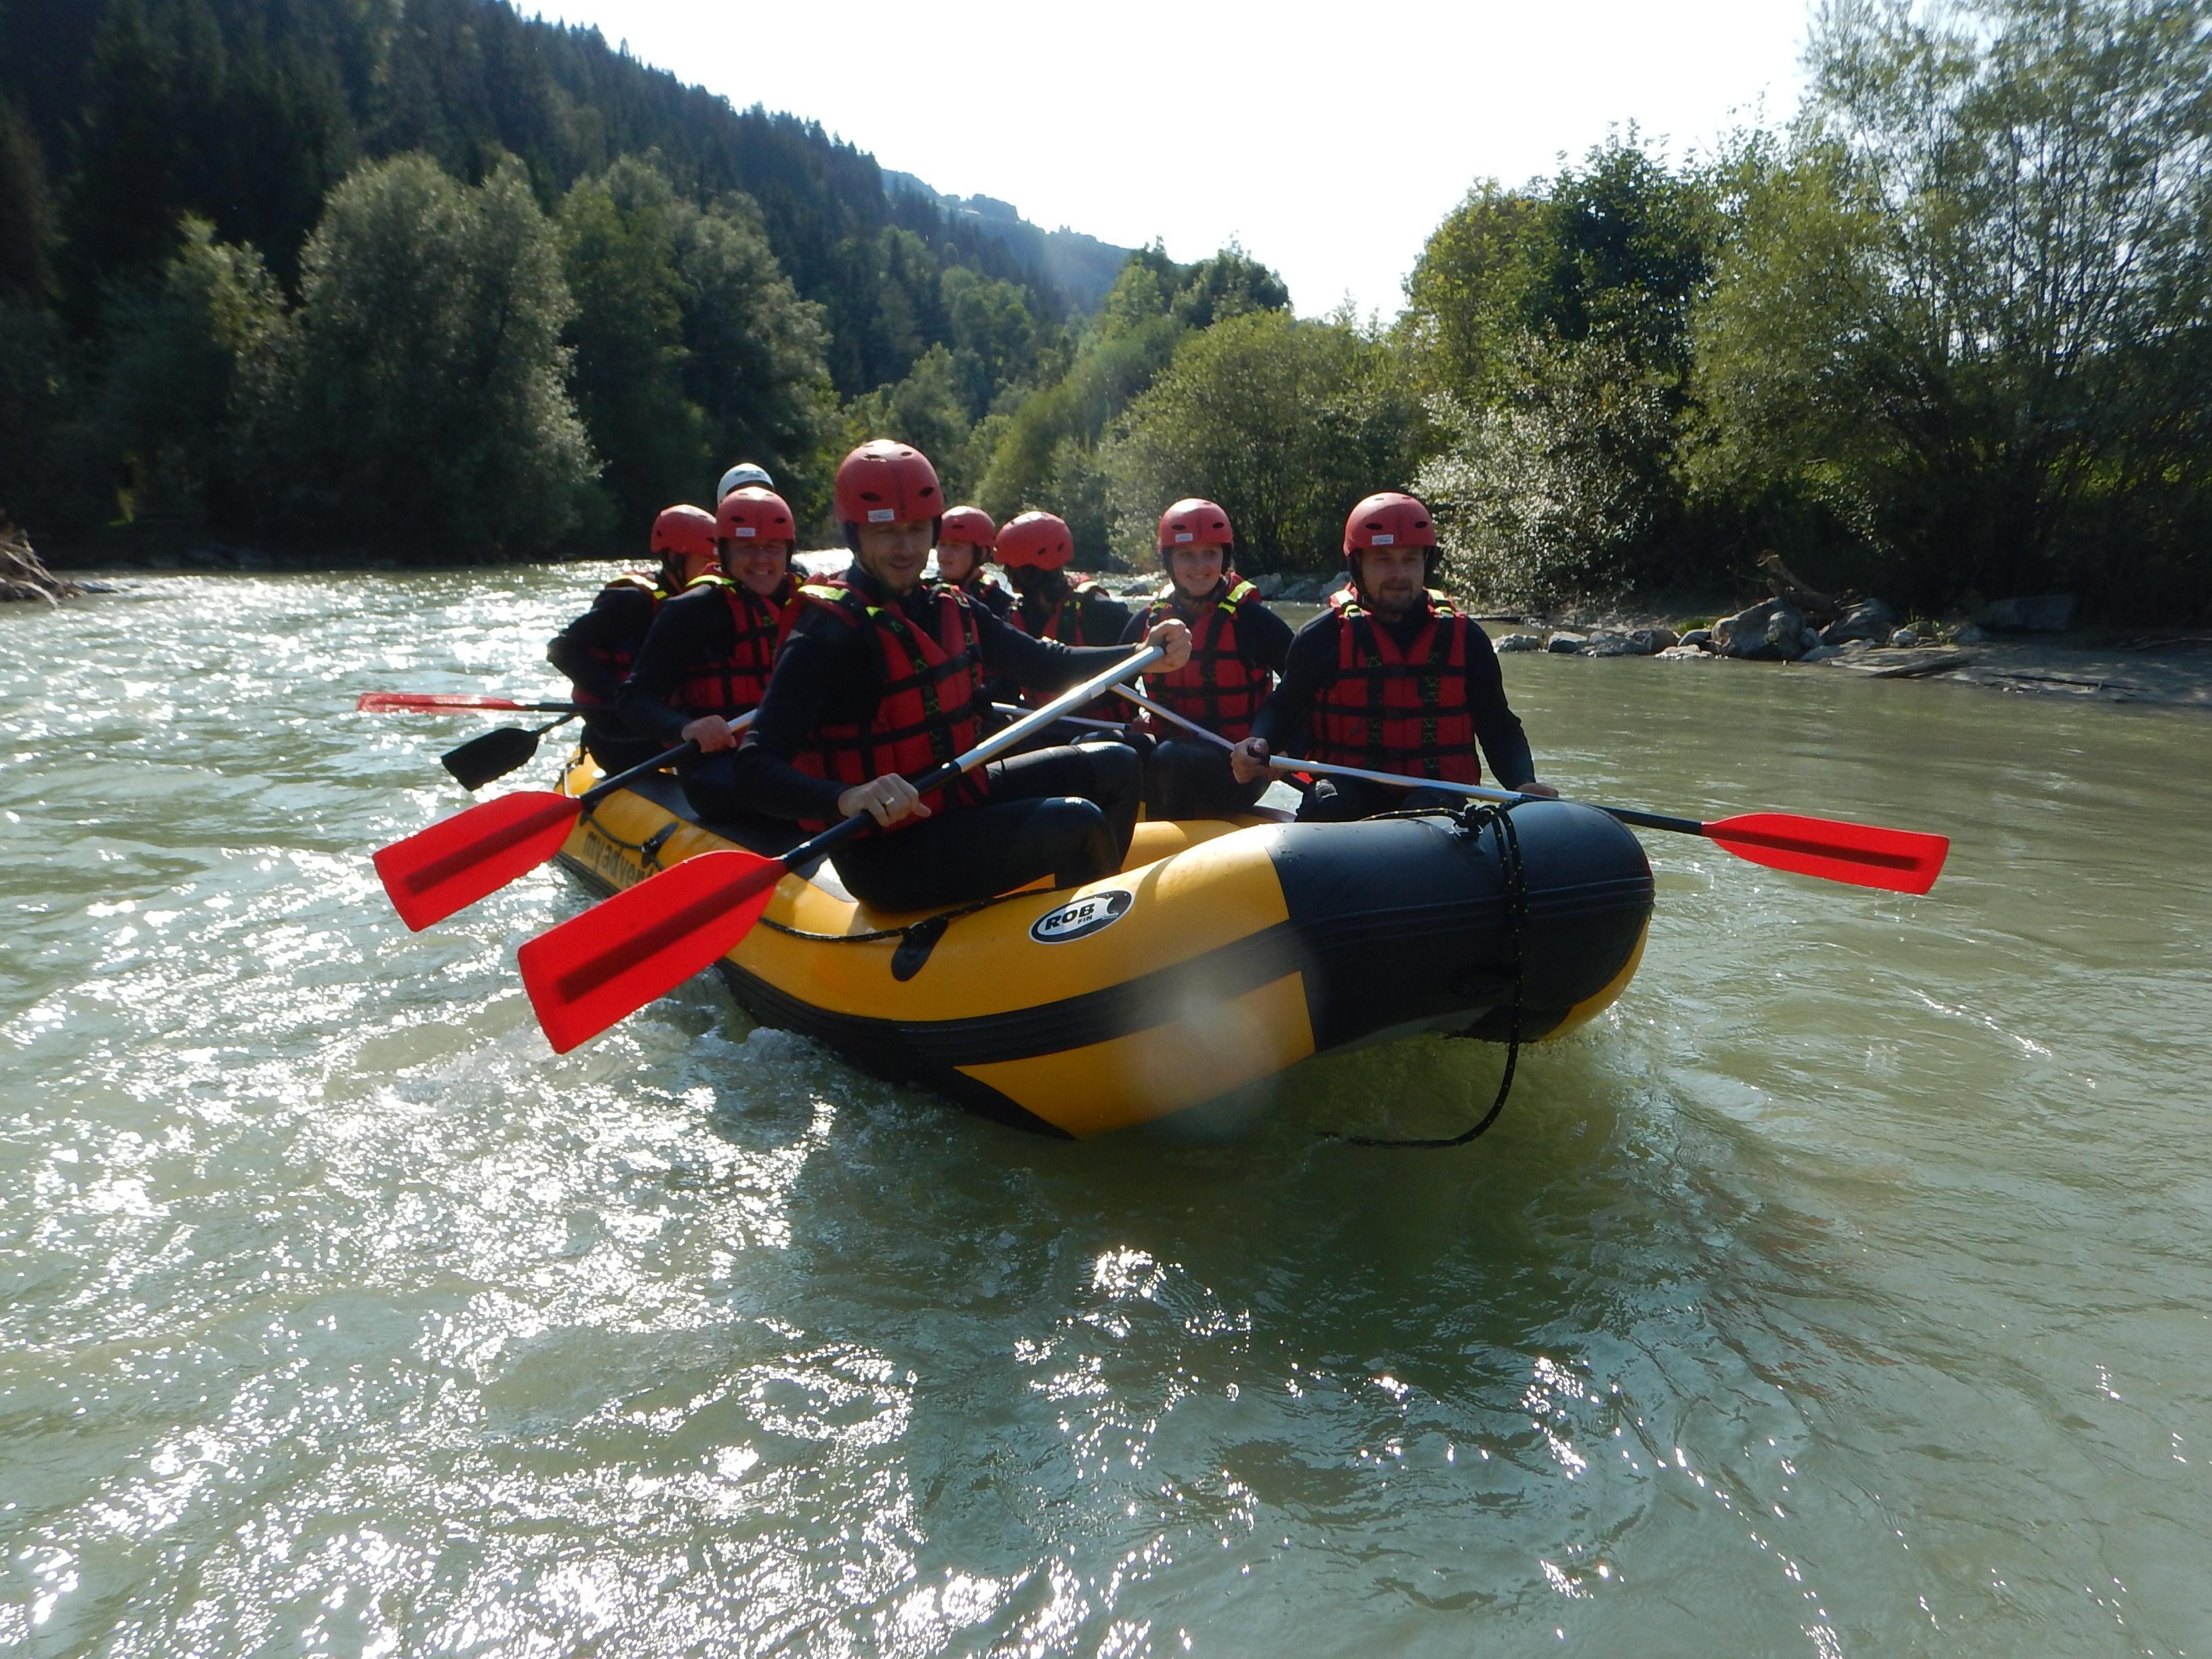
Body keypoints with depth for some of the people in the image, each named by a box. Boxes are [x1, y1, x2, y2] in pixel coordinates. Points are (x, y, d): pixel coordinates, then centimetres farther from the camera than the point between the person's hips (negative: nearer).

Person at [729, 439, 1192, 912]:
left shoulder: (950, 611, 7)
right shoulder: (832, 632, -19)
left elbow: (1046, 663, 15)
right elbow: (756, 770, -27)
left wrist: (1146, 654, 1)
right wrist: (847, 797, -46)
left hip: (958, 798, 9)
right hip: (886, 854, -9)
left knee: (1116, 767, 13)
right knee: (1076, 824, -23)